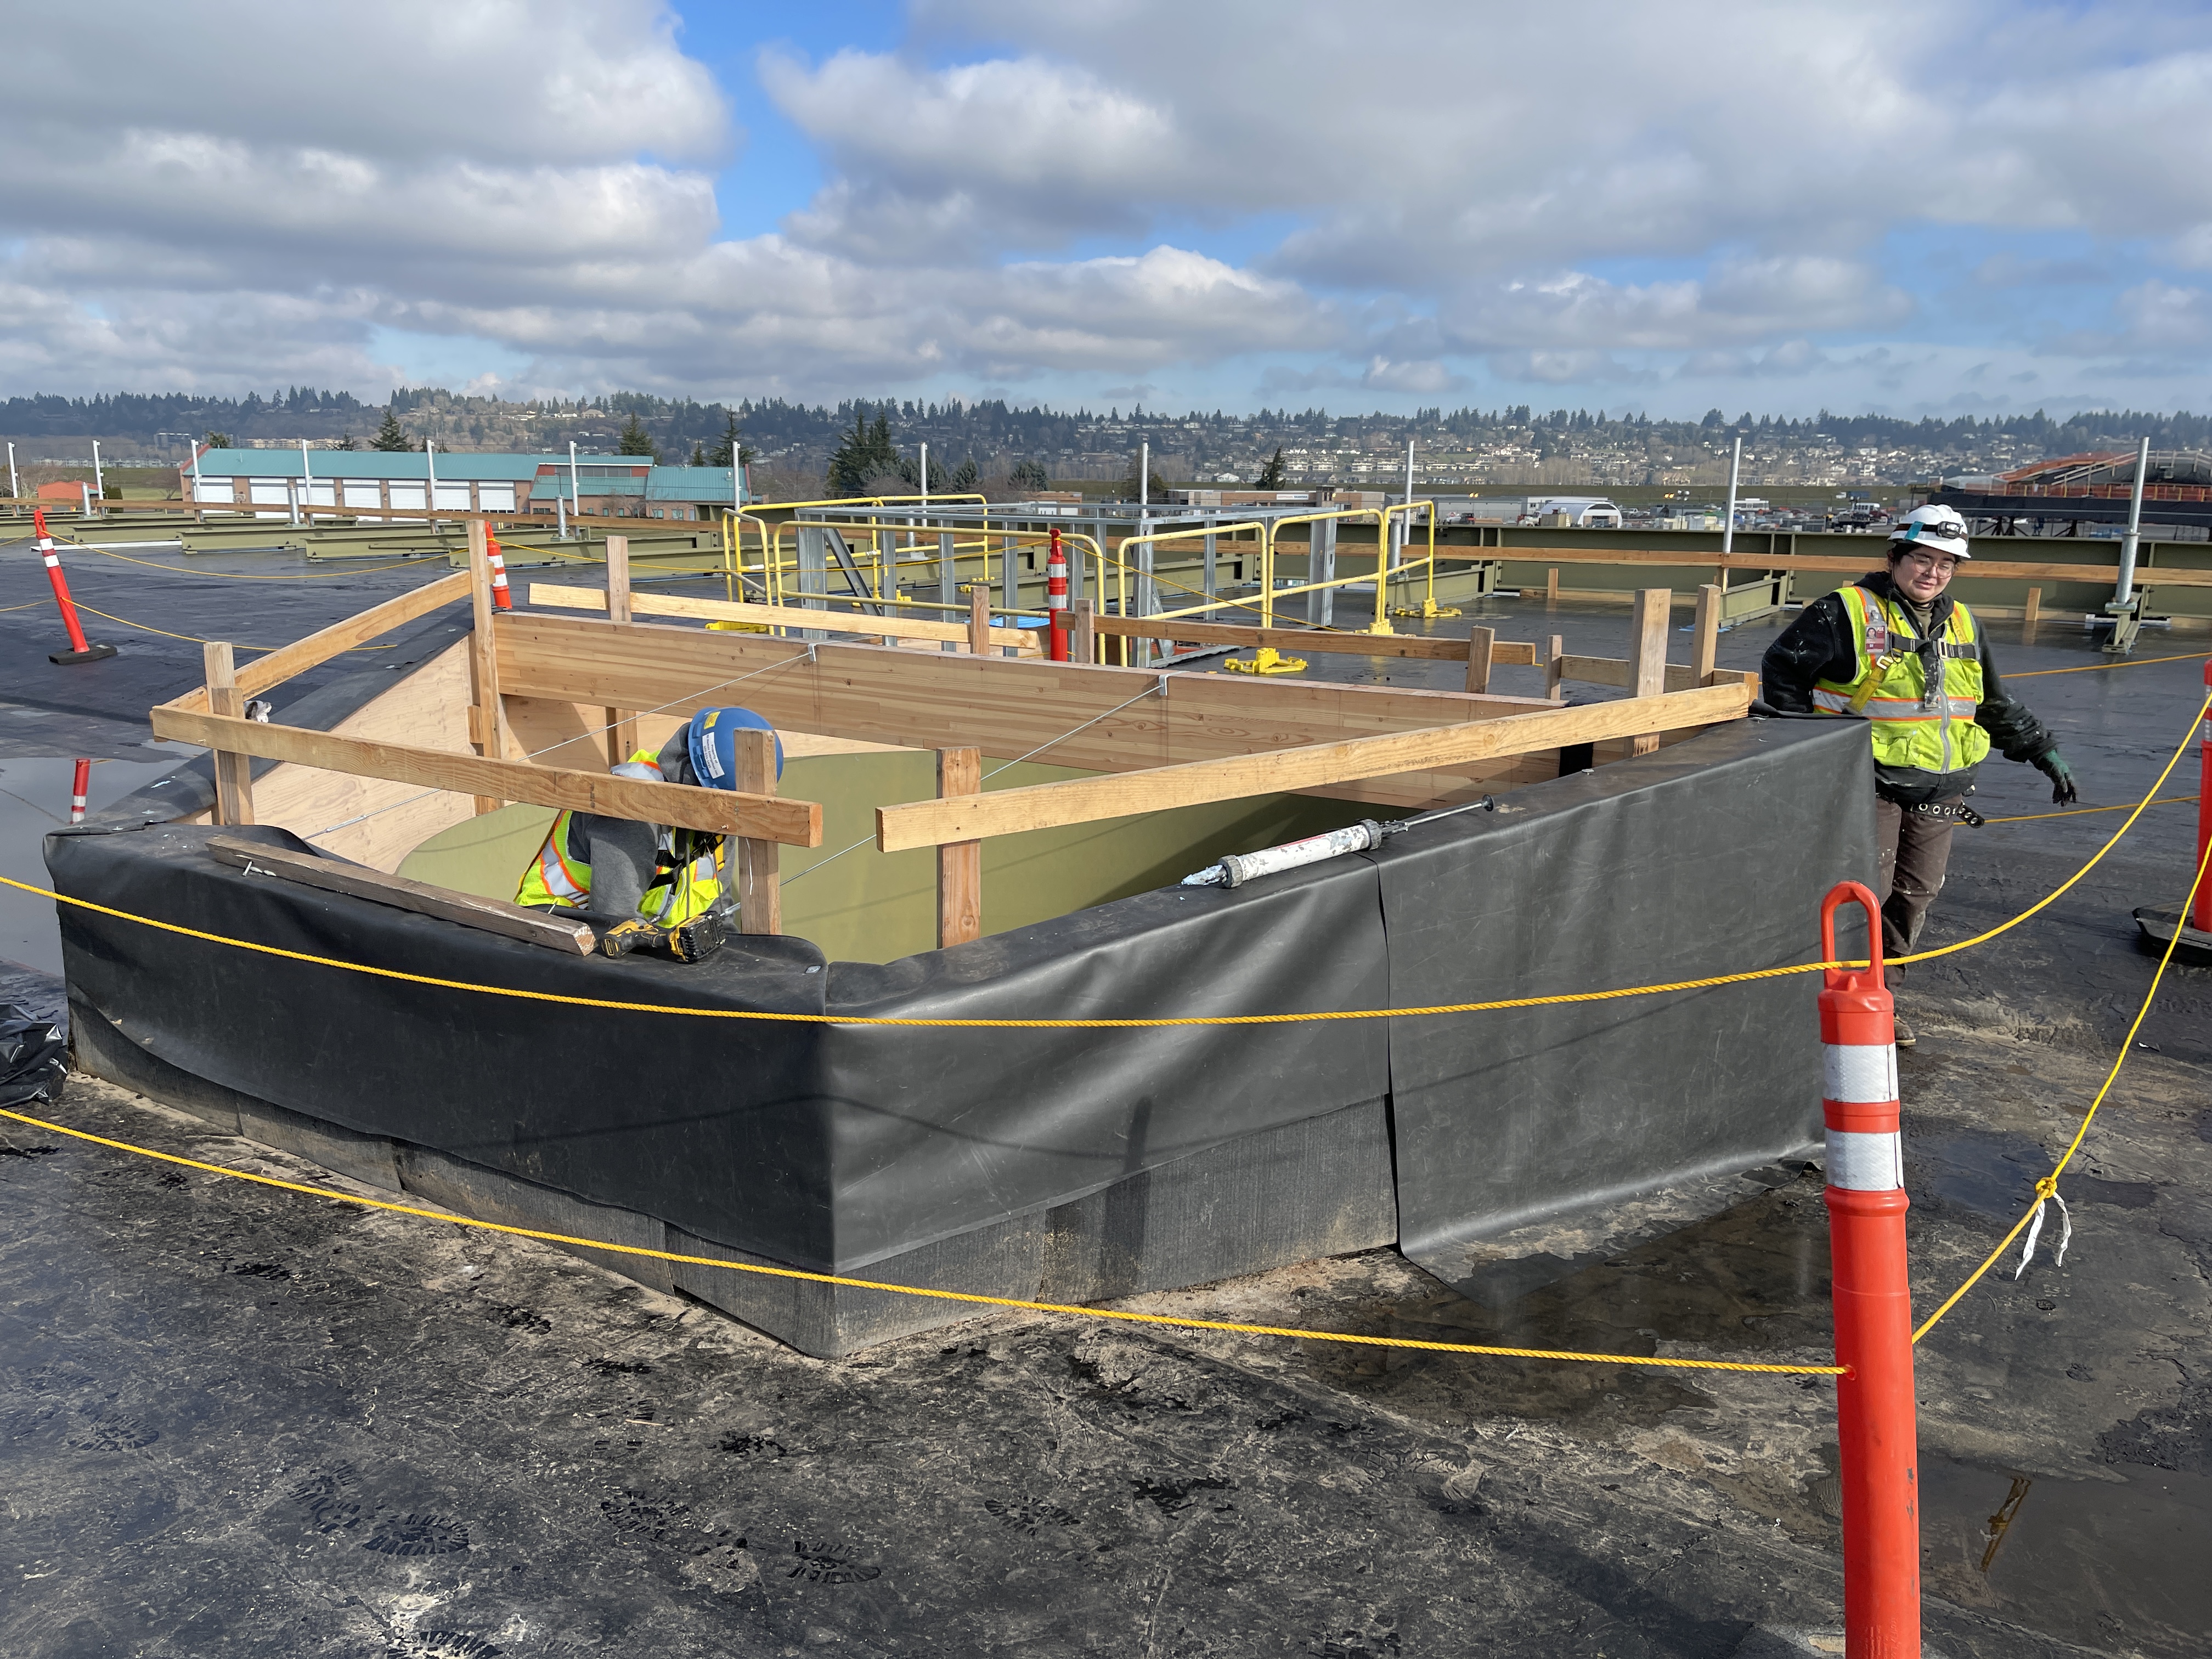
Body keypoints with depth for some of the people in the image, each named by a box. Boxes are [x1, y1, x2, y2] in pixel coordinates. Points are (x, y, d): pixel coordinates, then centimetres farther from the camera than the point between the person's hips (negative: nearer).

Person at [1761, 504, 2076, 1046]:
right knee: (1866, 891, -10)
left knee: (1915, 895, 9)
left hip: (1939, 793, 7)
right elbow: (1781, 671, -4)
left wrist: (2045, 753, 21)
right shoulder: (1848, 612, -7)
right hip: (1870, 783, -6)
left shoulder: (1963, 625, 14)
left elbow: (1998, 706, 25)